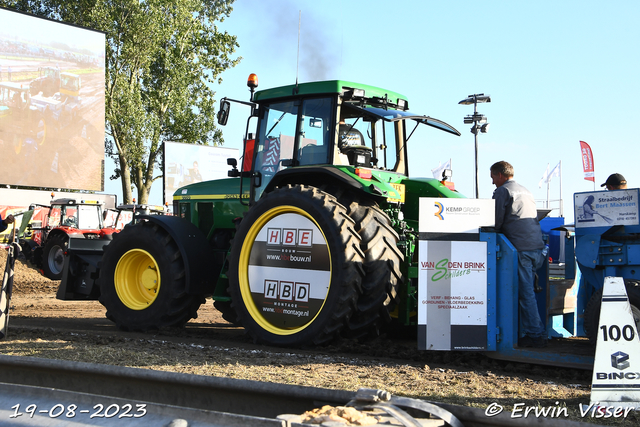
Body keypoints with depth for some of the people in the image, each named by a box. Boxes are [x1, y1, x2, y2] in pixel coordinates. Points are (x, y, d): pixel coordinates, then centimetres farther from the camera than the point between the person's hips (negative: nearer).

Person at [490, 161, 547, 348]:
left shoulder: (502, 191, -1)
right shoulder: (525, 190, 24)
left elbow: (497, 222, -4)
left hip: (522, 248, -8)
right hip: (538, 247, 8)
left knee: (525, 293, -5)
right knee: (527, 290, 13)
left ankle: (535, 335, -4)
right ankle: (532, 331, 15)